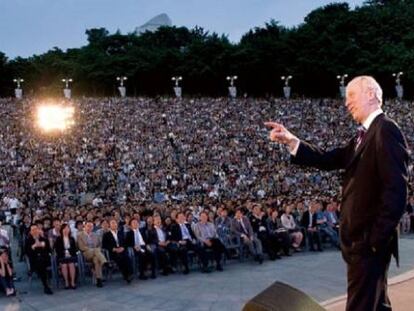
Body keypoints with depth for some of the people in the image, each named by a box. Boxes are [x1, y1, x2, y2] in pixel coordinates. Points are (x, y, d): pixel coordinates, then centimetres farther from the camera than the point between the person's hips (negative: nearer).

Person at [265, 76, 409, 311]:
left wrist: (377, 239, -21)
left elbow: (396, 189, -21)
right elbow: (328, 160, 14)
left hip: (370, 240, -10)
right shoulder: (365, 135, 17)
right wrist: (290, 140, 3)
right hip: (363, 238, 10)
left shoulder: (386, 129, -14)